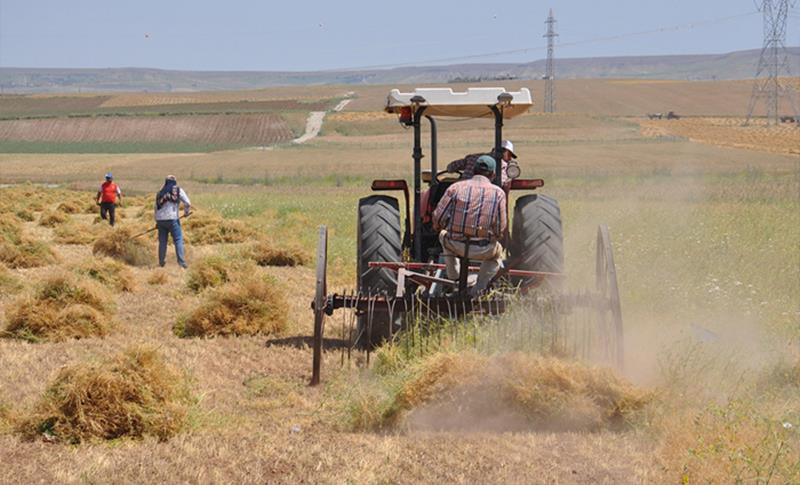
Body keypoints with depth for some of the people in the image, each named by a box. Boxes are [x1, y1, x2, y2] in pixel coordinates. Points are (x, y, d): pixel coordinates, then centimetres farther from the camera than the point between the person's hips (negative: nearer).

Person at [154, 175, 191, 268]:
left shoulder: (160, 192, 17)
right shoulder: (178, 190, 4)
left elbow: (156, 207, 19)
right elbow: (188, 203, -2)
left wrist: (157, 221, 26)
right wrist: (186, 212, 17)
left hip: (160, 219, 4)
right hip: (172, 219, -4)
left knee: (162, 241, 12)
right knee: (178, 240, -2)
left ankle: (161, 262, 15)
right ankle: (182, 263, -10)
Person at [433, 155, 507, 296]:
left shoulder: (456, 187, 1)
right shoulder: (498, 193, -1)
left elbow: (438, 218, -2)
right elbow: (500, 230, -4)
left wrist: (440, 228, 21)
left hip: (456, 245, 1)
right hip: (483, 250, -1)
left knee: (444, 235, 37)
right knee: (497, 252, 35)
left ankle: (453, 278, 35)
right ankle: (479, 288, 18)